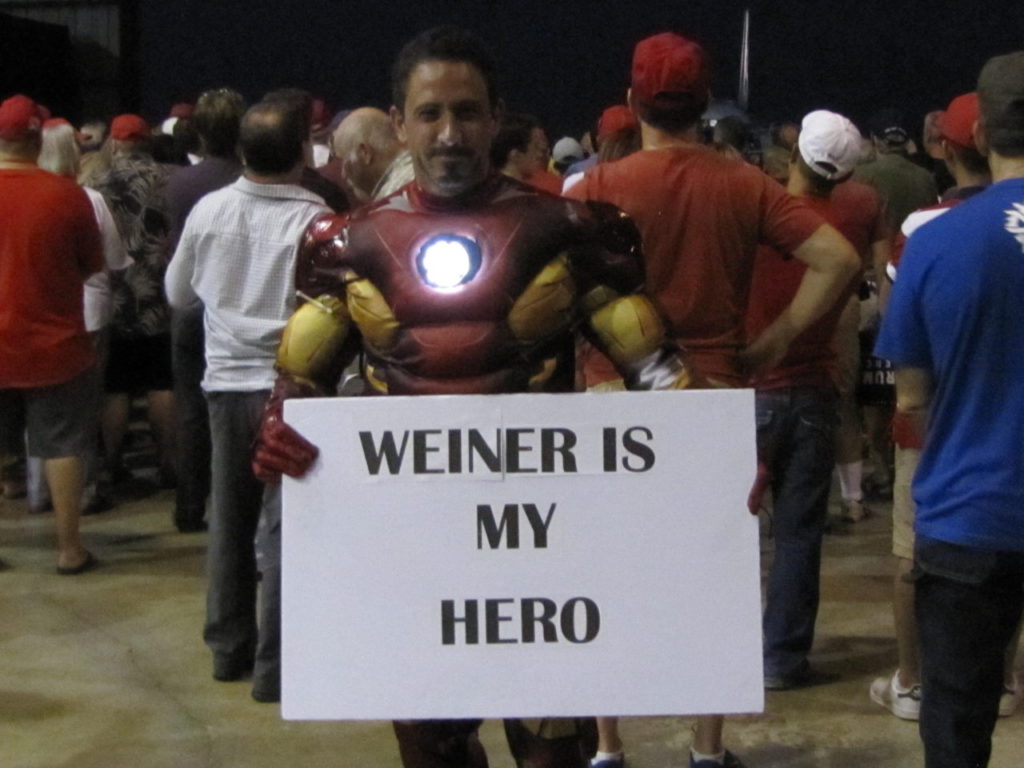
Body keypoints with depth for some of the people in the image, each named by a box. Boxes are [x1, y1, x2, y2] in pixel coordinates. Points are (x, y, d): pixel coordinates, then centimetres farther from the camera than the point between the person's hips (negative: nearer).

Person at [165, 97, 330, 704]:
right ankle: (274, 664, 5)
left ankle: (229, 646, 28)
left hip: (227, 381, 5)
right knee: (285, 524, 2)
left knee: (230, 518, 17)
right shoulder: (316, 219, -17)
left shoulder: (209, 210, -2)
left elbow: (178, 294, 11)